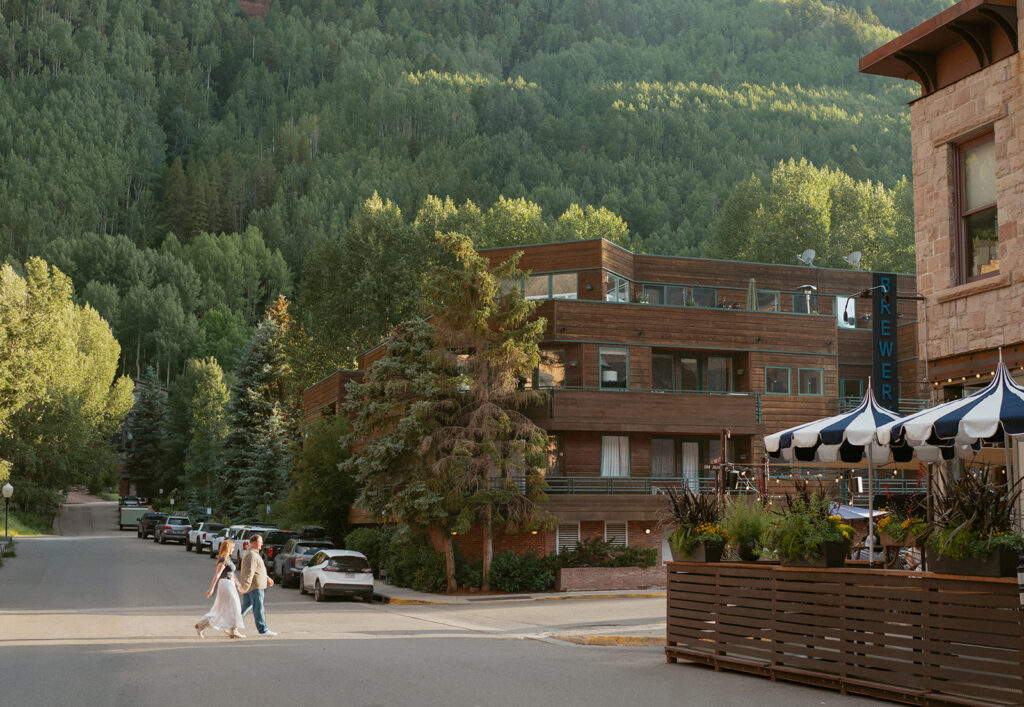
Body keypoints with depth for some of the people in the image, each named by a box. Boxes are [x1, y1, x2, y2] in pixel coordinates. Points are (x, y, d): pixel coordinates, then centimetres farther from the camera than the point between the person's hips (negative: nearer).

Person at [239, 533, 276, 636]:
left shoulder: (253, 554, 19)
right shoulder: (252, 555, -16)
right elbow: (249, 573, -23)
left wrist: (267, 578, 32)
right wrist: (245, 587, -28)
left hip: (250, 588, 11)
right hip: (255, 587, -11)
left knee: (245, 607, 13)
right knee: (258, 608, -6)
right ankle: (262, 630, -3)